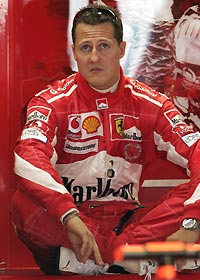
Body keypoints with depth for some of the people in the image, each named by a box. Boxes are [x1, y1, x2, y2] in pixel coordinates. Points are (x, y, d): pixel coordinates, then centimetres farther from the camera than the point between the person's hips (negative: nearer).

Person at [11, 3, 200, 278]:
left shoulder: (151, 104, 2)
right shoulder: (52, 102, -4)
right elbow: (28, 157, -24)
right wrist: (70, 216, -40)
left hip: (127, 219, 2)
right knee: (24, 203, -31)